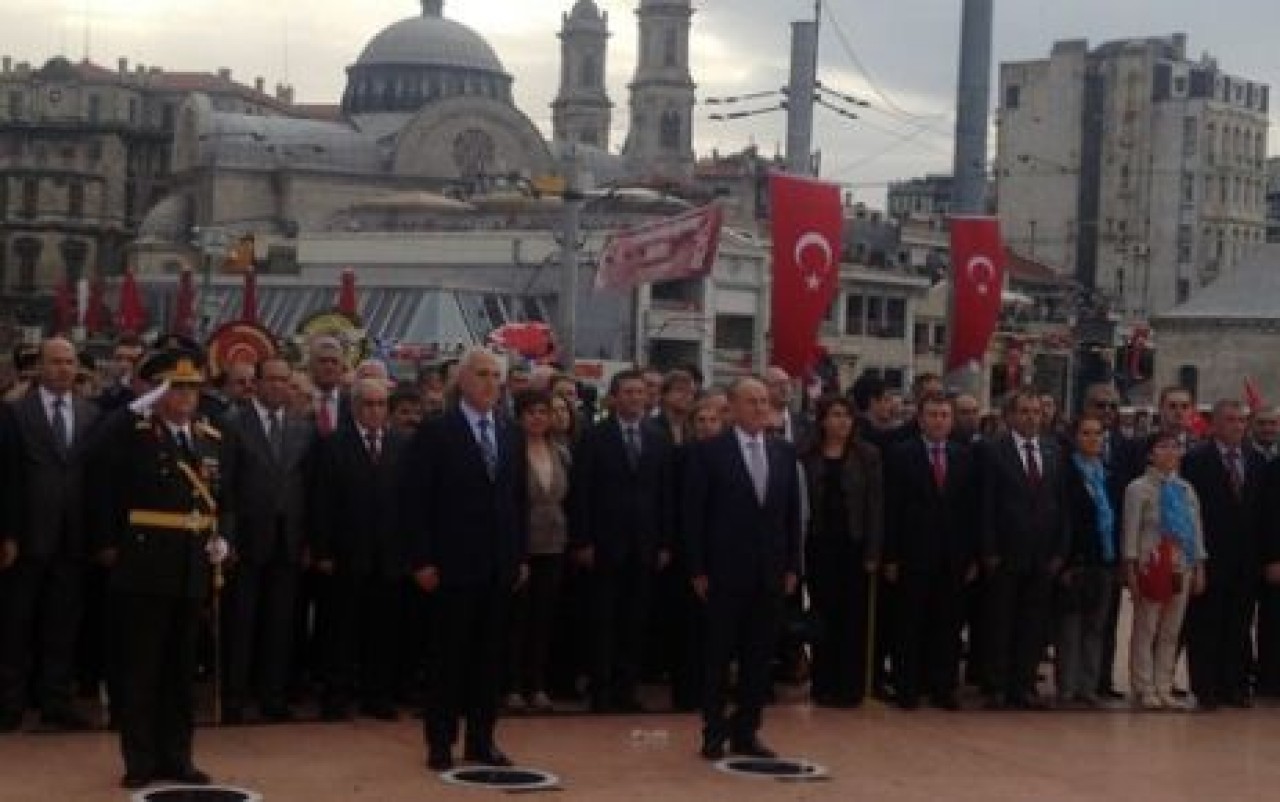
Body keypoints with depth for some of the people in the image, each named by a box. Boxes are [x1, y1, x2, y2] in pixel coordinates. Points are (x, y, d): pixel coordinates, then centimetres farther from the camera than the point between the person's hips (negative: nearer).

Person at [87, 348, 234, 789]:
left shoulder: (212, 438, 11)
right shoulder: (133, 432, -5)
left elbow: (227, 499, 17)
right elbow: (100, 477, -23)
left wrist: (223, 537, 1)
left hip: (193, 571, 5)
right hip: (143, 568, -5)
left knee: (181, 669, 11)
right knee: (139, 667, 1)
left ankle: (175, 756, 19)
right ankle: (140, 760, 8)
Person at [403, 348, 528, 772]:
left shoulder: (511, 437, 13)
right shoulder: (435, 433, -4)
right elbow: (415, 499, -7)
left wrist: (522, 556, 10)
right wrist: (422, 560, -11)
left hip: (501, 566, 5)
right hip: (455, 564, -5)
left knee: (491, 656, 7)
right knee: (449, 655, 1)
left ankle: (481, 739, 16)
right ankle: (440, 742, 10)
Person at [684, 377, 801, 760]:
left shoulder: (784, 452, 9)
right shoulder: (709, 452, -4)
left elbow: (792, 511, 11)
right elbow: (694, 513, -5)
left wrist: (792, 566, 6)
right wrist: (698, 569, -8)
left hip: (770, 571, 4)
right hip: (726, 571, -4)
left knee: (759, 656, 7)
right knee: (719, 655, 3)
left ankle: (746, 731, 16)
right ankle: (714, 732, 12)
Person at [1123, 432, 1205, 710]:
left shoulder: (1186, 490, 11)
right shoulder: (1138, 488, -3)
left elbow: (1196, 530, 13)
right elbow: (1131, 530, -6)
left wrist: (1199, 568, 8)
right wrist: (1131, 569, -10)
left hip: (1182, 566, 5)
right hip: (1151, 566, -5)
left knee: (1171, 632, 8)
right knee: (1145, 630, -1)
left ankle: (1163, 689, 13)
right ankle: (1145, 690, 4)